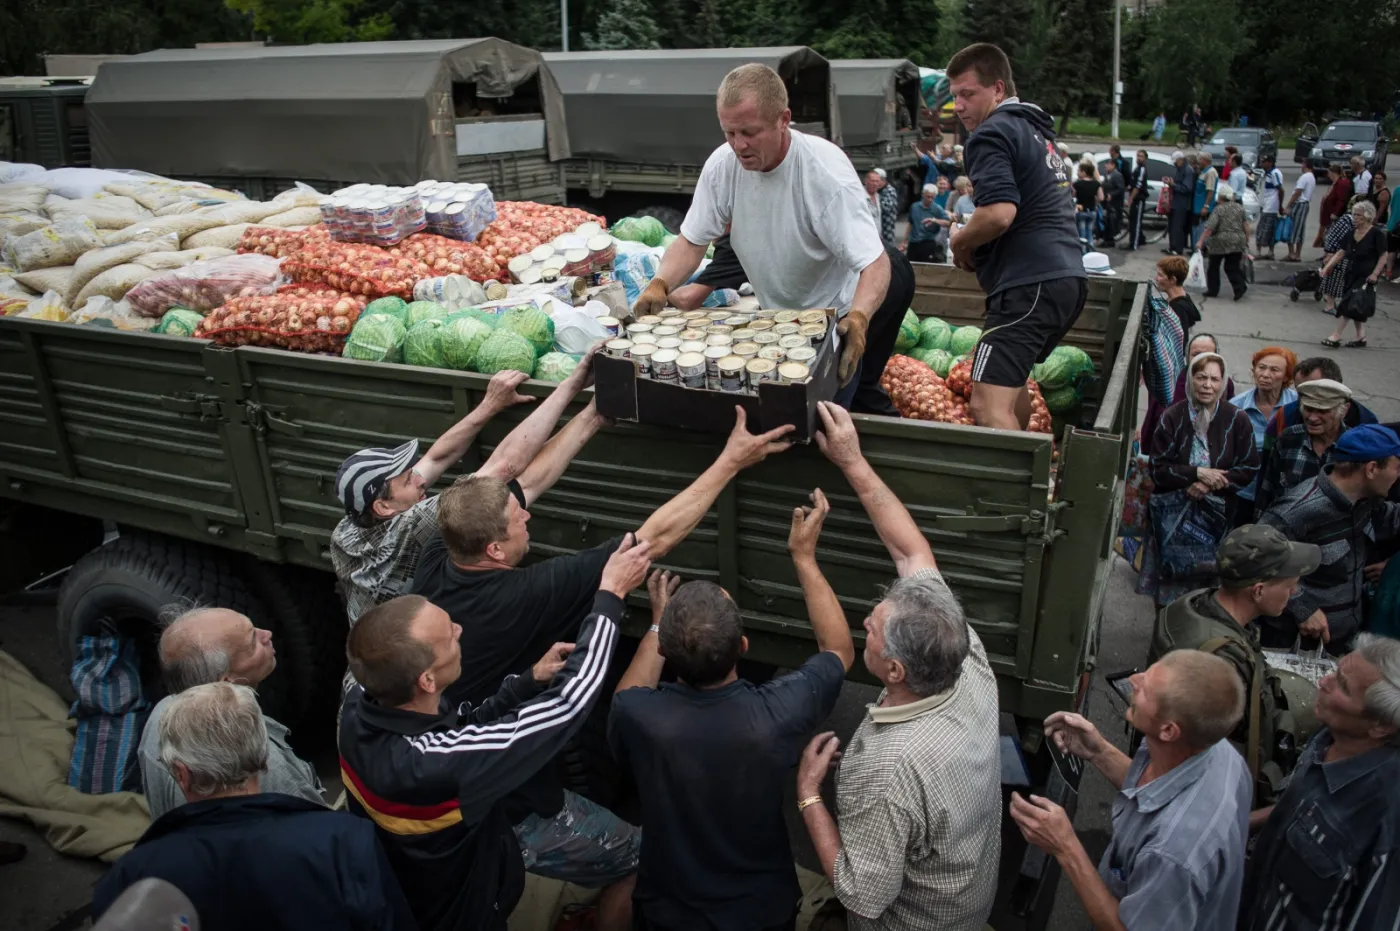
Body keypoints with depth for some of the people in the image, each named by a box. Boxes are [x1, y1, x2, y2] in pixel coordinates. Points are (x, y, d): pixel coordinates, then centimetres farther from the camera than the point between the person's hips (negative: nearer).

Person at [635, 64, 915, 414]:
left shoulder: (825, 170, -26)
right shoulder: (721, 165, -14)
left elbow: (876, 262, -30)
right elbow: (691, 241, -5)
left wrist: (858, 318, -51)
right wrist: (659, 285, -26)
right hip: (778, 319, 5)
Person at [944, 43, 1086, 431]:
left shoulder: (991, 134, -7)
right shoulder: (1036, 127, 23)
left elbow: (999, 213, -22)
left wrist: (960, 242, -3)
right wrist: (978, 246, 19)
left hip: (1031, 285, -11)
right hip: (1068, 276, 11)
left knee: (988, 406, -17)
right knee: (1010, 379, 28)